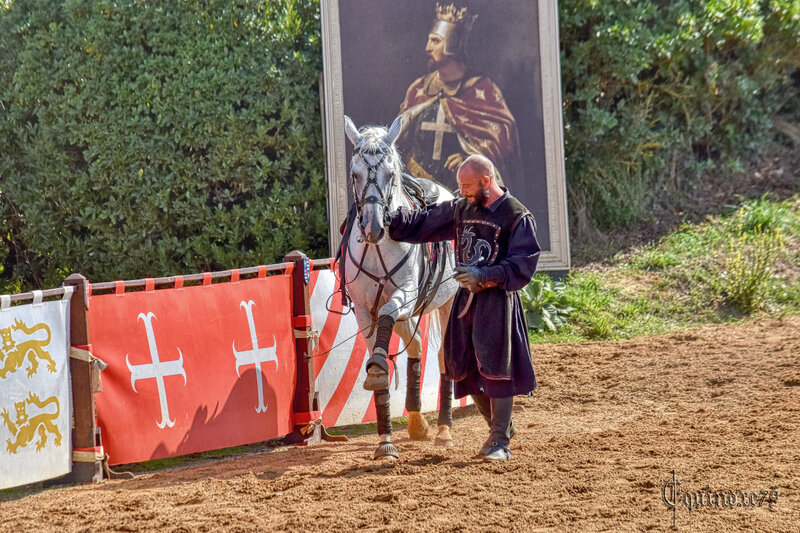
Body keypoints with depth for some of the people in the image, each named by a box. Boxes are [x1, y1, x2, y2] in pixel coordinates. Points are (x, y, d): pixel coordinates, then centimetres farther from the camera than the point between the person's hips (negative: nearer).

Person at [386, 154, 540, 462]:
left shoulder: (517, 217, -10)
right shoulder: (461, 209, 10)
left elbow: (522, 266, -16)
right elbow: (424, 223, 17)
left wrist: (484, 275, -25)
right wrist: (389, 220, 4)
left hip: (497, 300, -7)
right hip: (466, 298, 7)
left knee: (495, 367, -7)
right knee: (465, 370, 9)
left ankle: (499, 441, 1)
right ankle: (500, 426, 28)